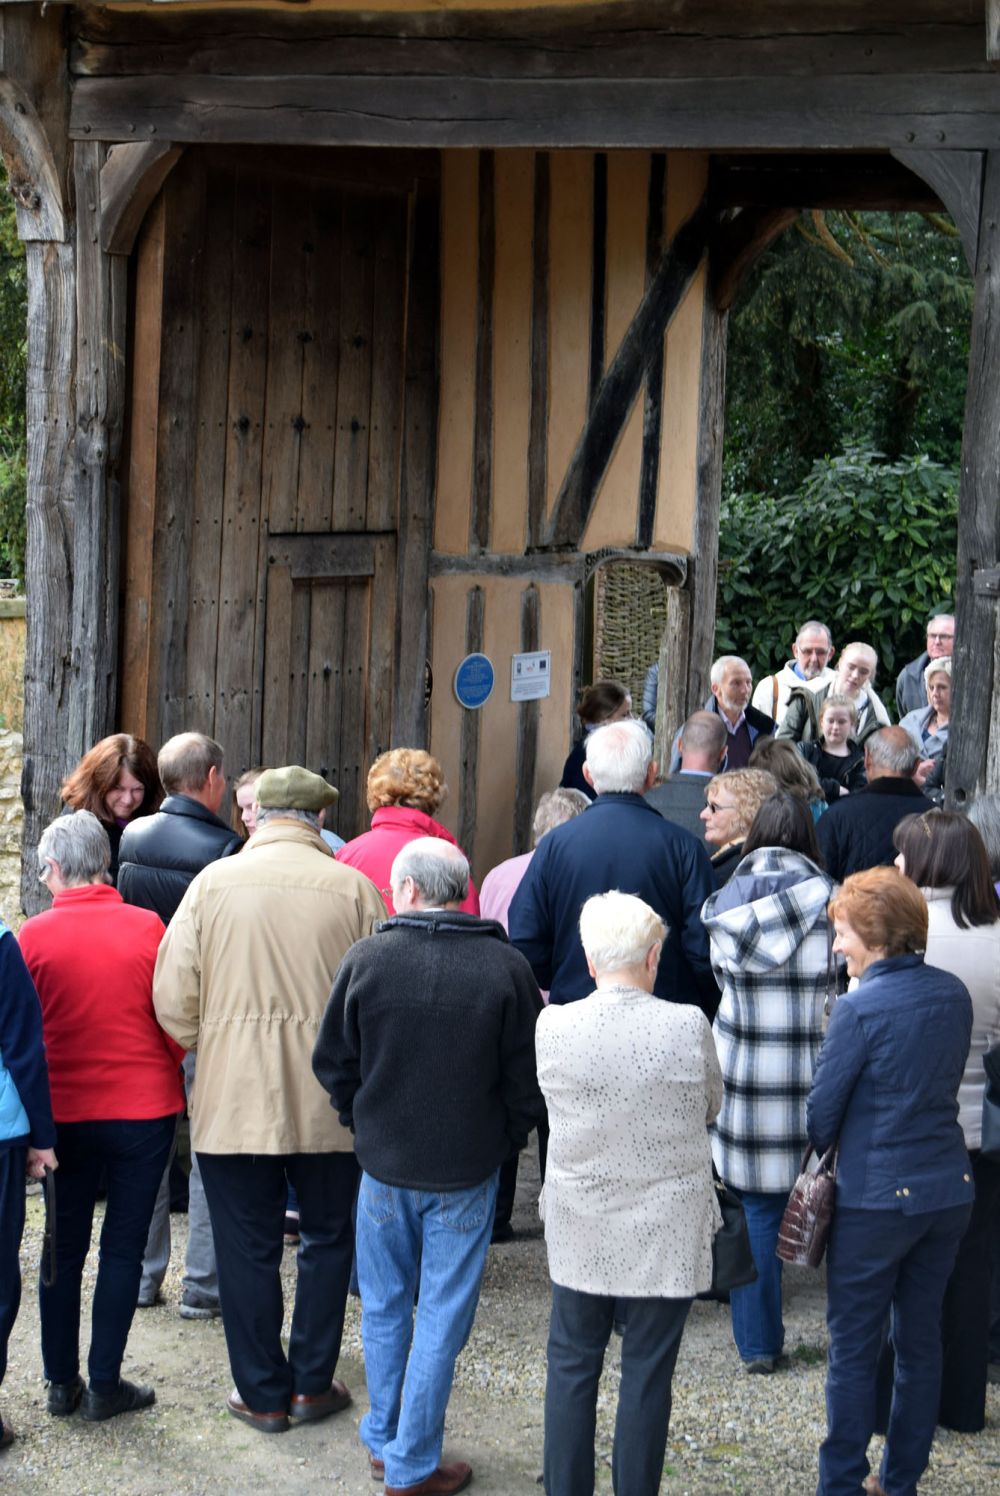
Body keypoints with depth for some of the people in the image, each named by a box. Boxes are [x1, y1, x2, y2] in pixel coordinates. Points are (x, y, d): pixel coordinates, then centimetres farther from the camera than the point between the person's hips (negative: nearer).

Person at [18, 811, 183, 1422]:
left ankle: (62, 1382, 20)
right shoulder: (147, 927, -9)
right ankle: (105, 1385, 10)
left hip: (64, 1113, 1)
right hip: (144, 1108, -1)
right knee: (123, 1248, 8)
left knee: (64, 1249, 14)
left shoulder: (35, 934, -8)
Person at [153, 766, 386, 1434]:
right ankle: (312, 1384, 23)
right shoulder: (353, 887, -6)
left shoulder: (213, 882, -4)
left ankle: (263, 1393, 19)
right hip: (330, 1101, 0)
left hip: (232, 1101, 0)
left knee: (247, 1247, 11)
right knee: (329, 1239, 18)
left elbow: (173, 999, -5)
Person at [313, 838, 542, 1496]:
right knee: (442, 1319, 8)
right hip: (467, 1171, -1)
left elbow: (333, 1064, 1)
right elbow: (528, 1078, -6)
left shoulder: (366, 959, -9)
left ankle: (384, 1441, 32)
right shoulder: (506, 967, -11)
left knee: (385, 1308, 20)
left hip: (384, 1166, 2)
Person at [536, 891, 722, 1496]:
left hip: (580, 1231, 2)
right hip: (665, 1235, -2)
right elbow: (710, 1106, 2)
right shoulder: (688, 1027, -16)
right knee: (648, 1373, 10)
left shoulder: (552, 1026, -12)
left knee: (572, 1366, 16)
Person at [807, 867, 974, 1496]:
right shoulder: (953, 994, 2)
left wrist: (820, 1156, 9)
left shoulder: (860, 1007, -17)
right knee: (922, 1337, 15)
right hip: (950, 1190, 6)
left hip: (877, 1198, -6)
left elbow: (822, 1109, -11)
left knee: (854, 1346, 6)